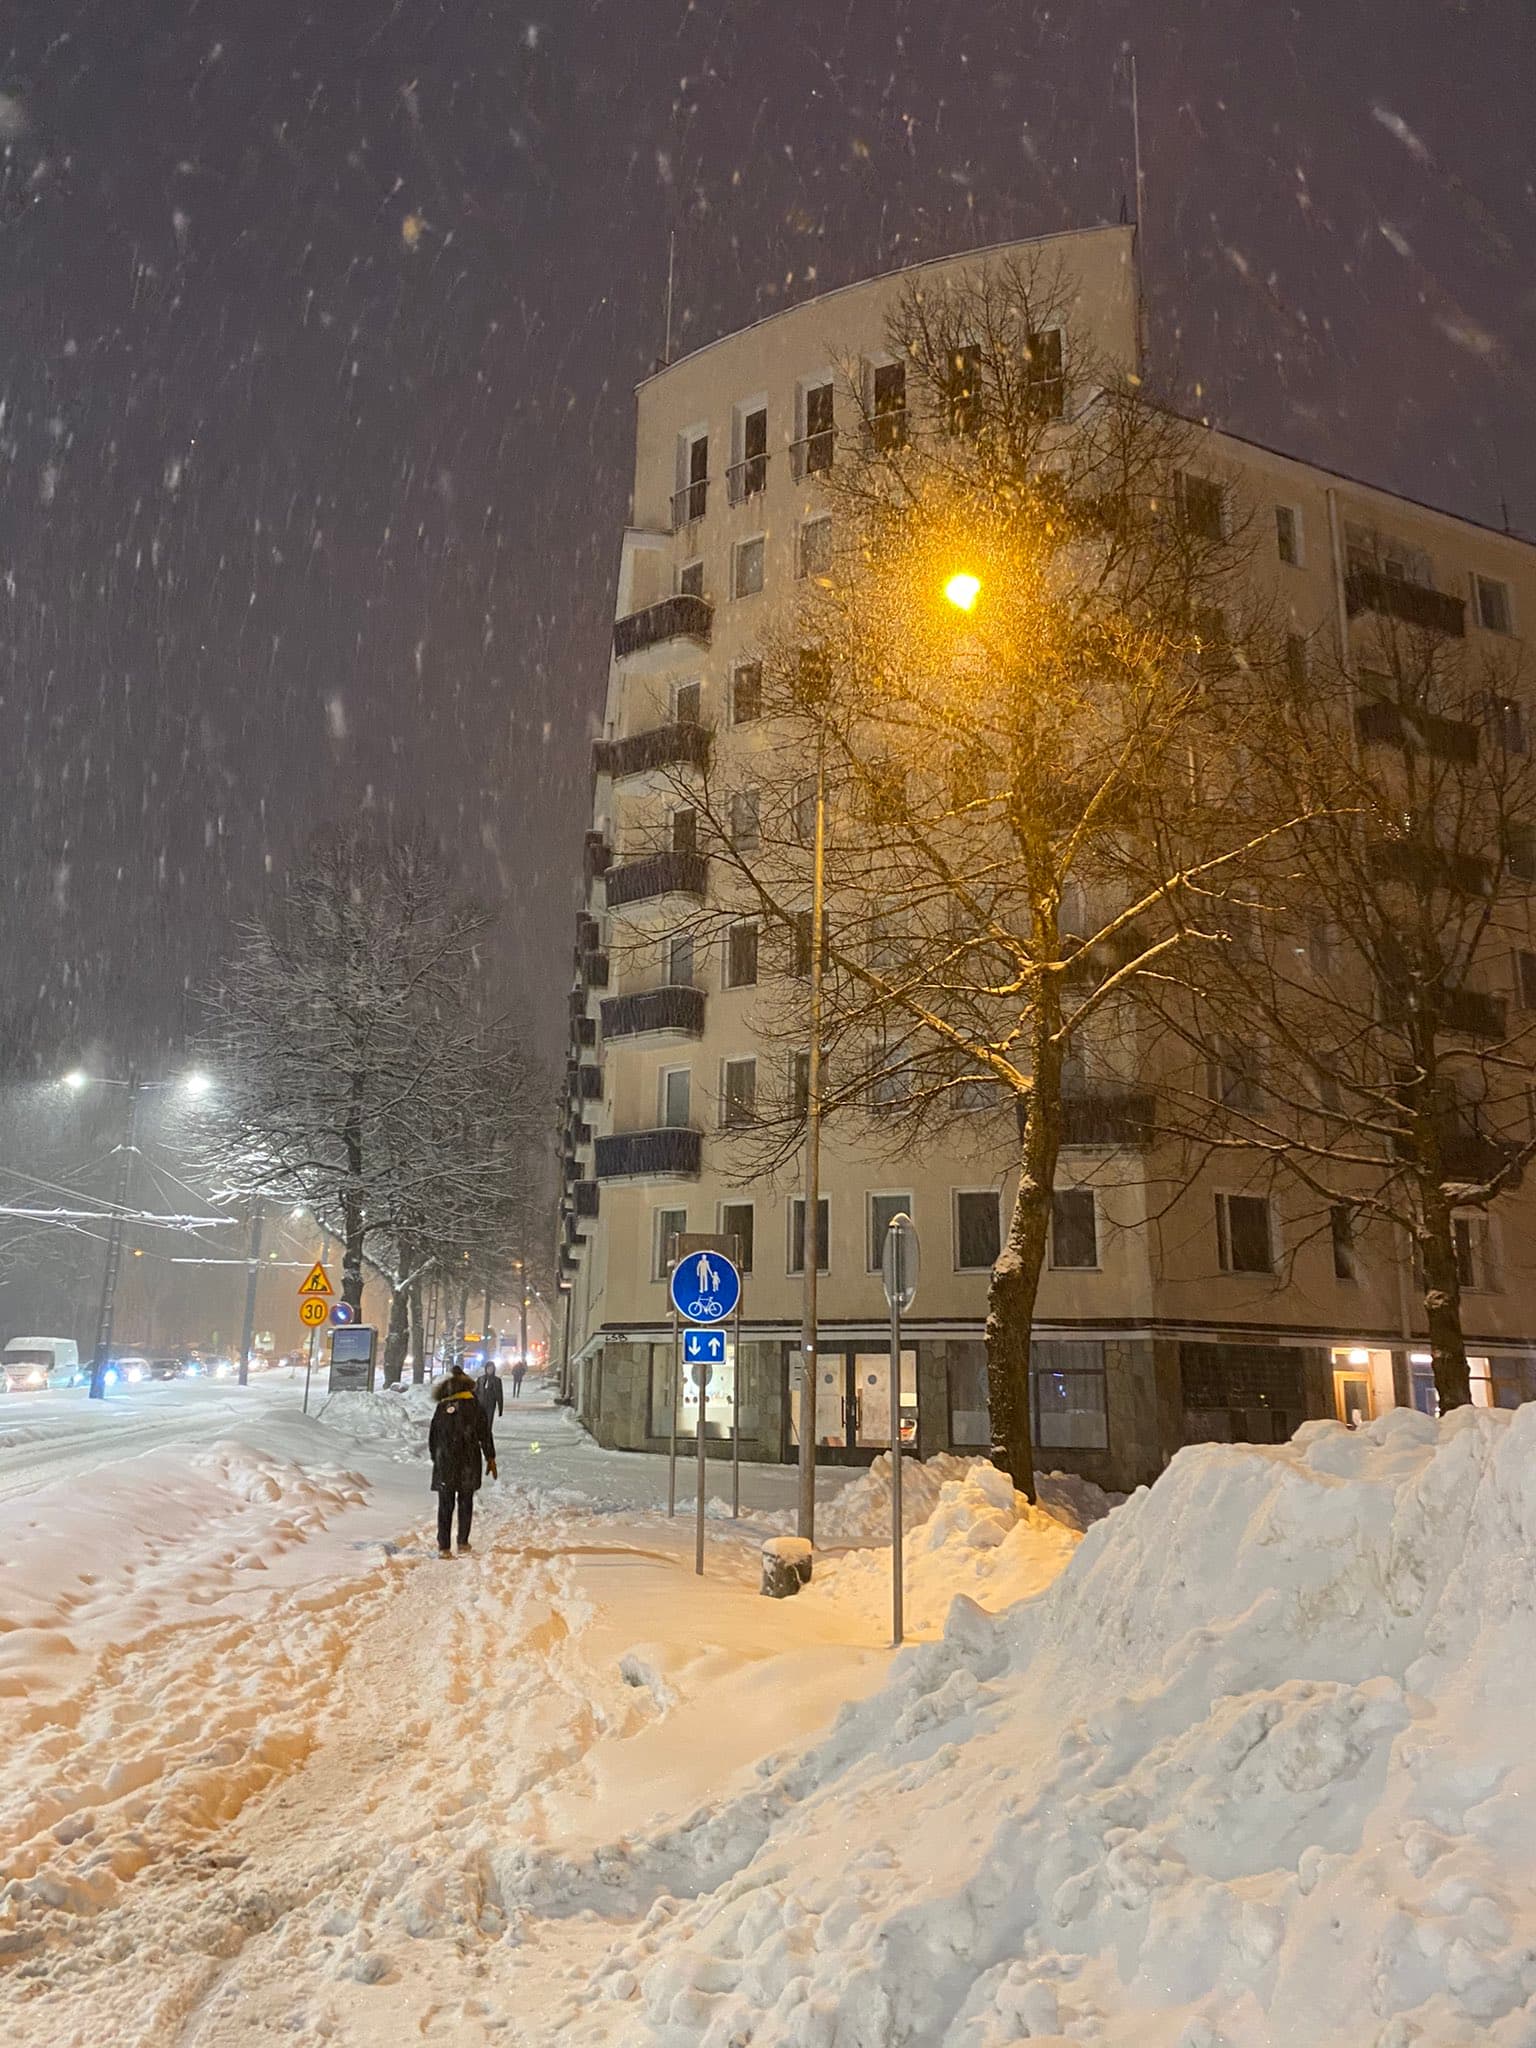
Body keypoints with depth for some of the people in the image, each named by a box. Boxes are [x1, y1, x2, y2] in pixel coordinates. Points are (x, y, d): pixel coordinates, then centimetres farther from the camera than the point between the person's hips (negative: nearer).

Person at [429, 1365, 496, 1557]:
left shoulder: (442, 1408, -3)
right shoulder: (475, 1406, -3)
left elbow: (432, 1437, 3)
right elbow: (485, 1435, 1)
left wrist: (435, 1458, 15)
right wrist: (490, 1458, 8)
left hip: (445, 1462, 0)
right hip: (468, 1463, 0)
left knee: (445, 1505, 5)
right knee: (465, 1503, 11)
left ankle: (443, 1546, 2)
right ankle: (463, 1544, 11)